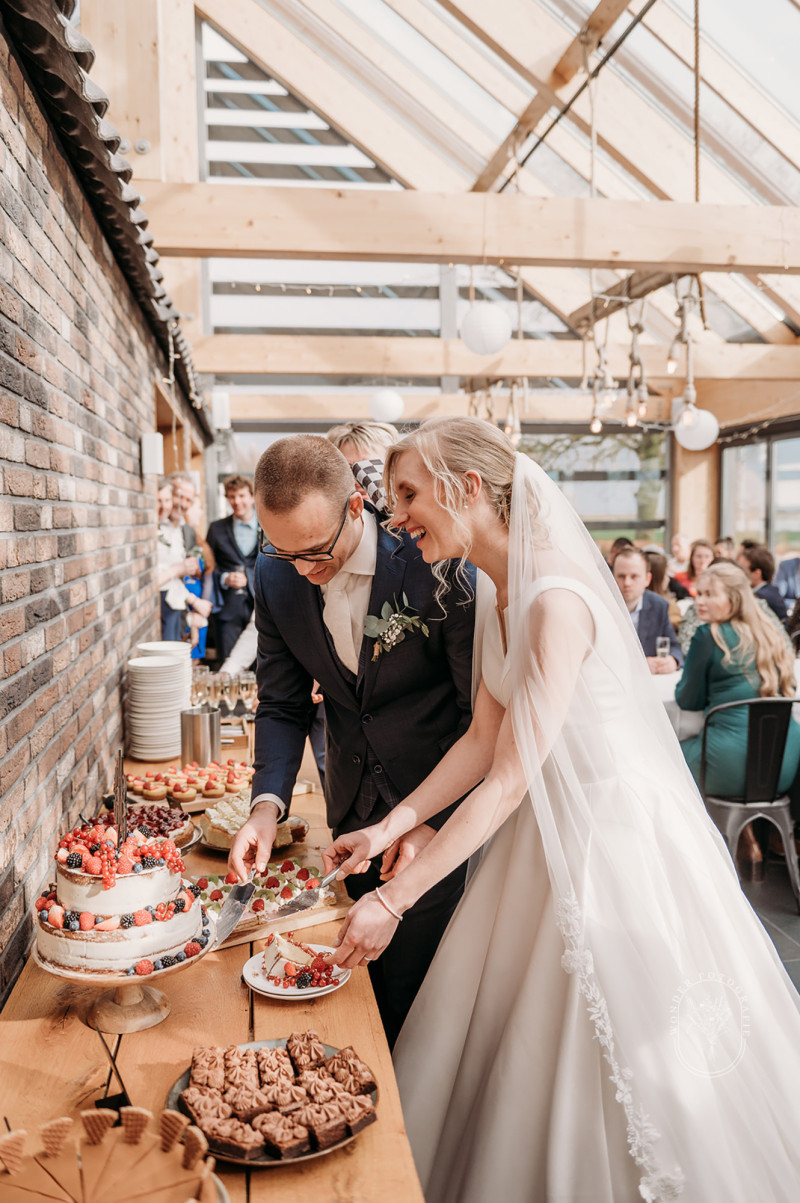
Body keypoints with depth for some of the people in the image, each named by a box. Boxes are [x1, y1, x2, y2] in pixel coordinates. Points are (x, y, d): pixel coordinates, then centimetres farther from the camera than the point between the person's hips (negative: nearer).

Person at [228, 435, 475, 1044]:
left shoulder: (434, 562, -22)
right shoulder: (276, 577, -7)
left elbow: (482, 709, -15)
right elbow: (283, 705, 1)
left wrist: (435, 820, -19)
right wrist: (268, 804, -15)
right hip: (353, 810, 4)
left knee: (411, 986, 3)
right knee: (360, 972, 17)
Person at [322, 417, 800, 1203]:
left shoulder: (557, 600, -27)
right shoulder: (496, 592, 1)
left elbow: (508, 782, -27)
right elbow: (482, 739, 4)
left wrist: (394, 900, -25)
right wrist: (387, 829, -3)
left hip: (614, 832, -8)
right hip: (550, 828, 8)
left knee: (617, 1051, 10)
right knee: (510, 1035, 20)